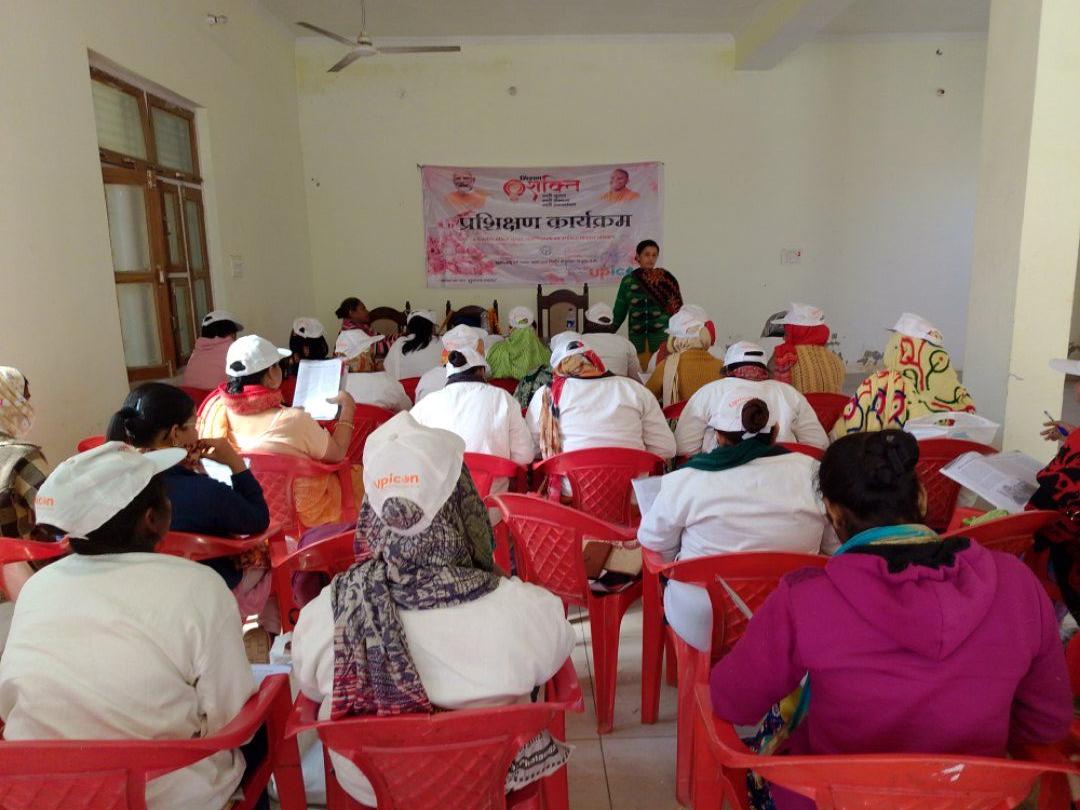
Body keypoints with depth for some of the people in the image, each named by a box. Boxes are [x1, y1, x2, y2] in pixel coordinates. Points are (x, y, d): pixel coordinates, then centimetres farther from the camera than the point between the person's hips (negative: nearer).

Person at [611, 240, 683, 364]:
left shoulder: (666, 279, 2)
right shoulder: (628, 281, 5)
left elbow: (676, 308, 5)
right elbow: (619, 312, 9)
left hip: (662, 335, -1)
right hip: (637, 337, 1)